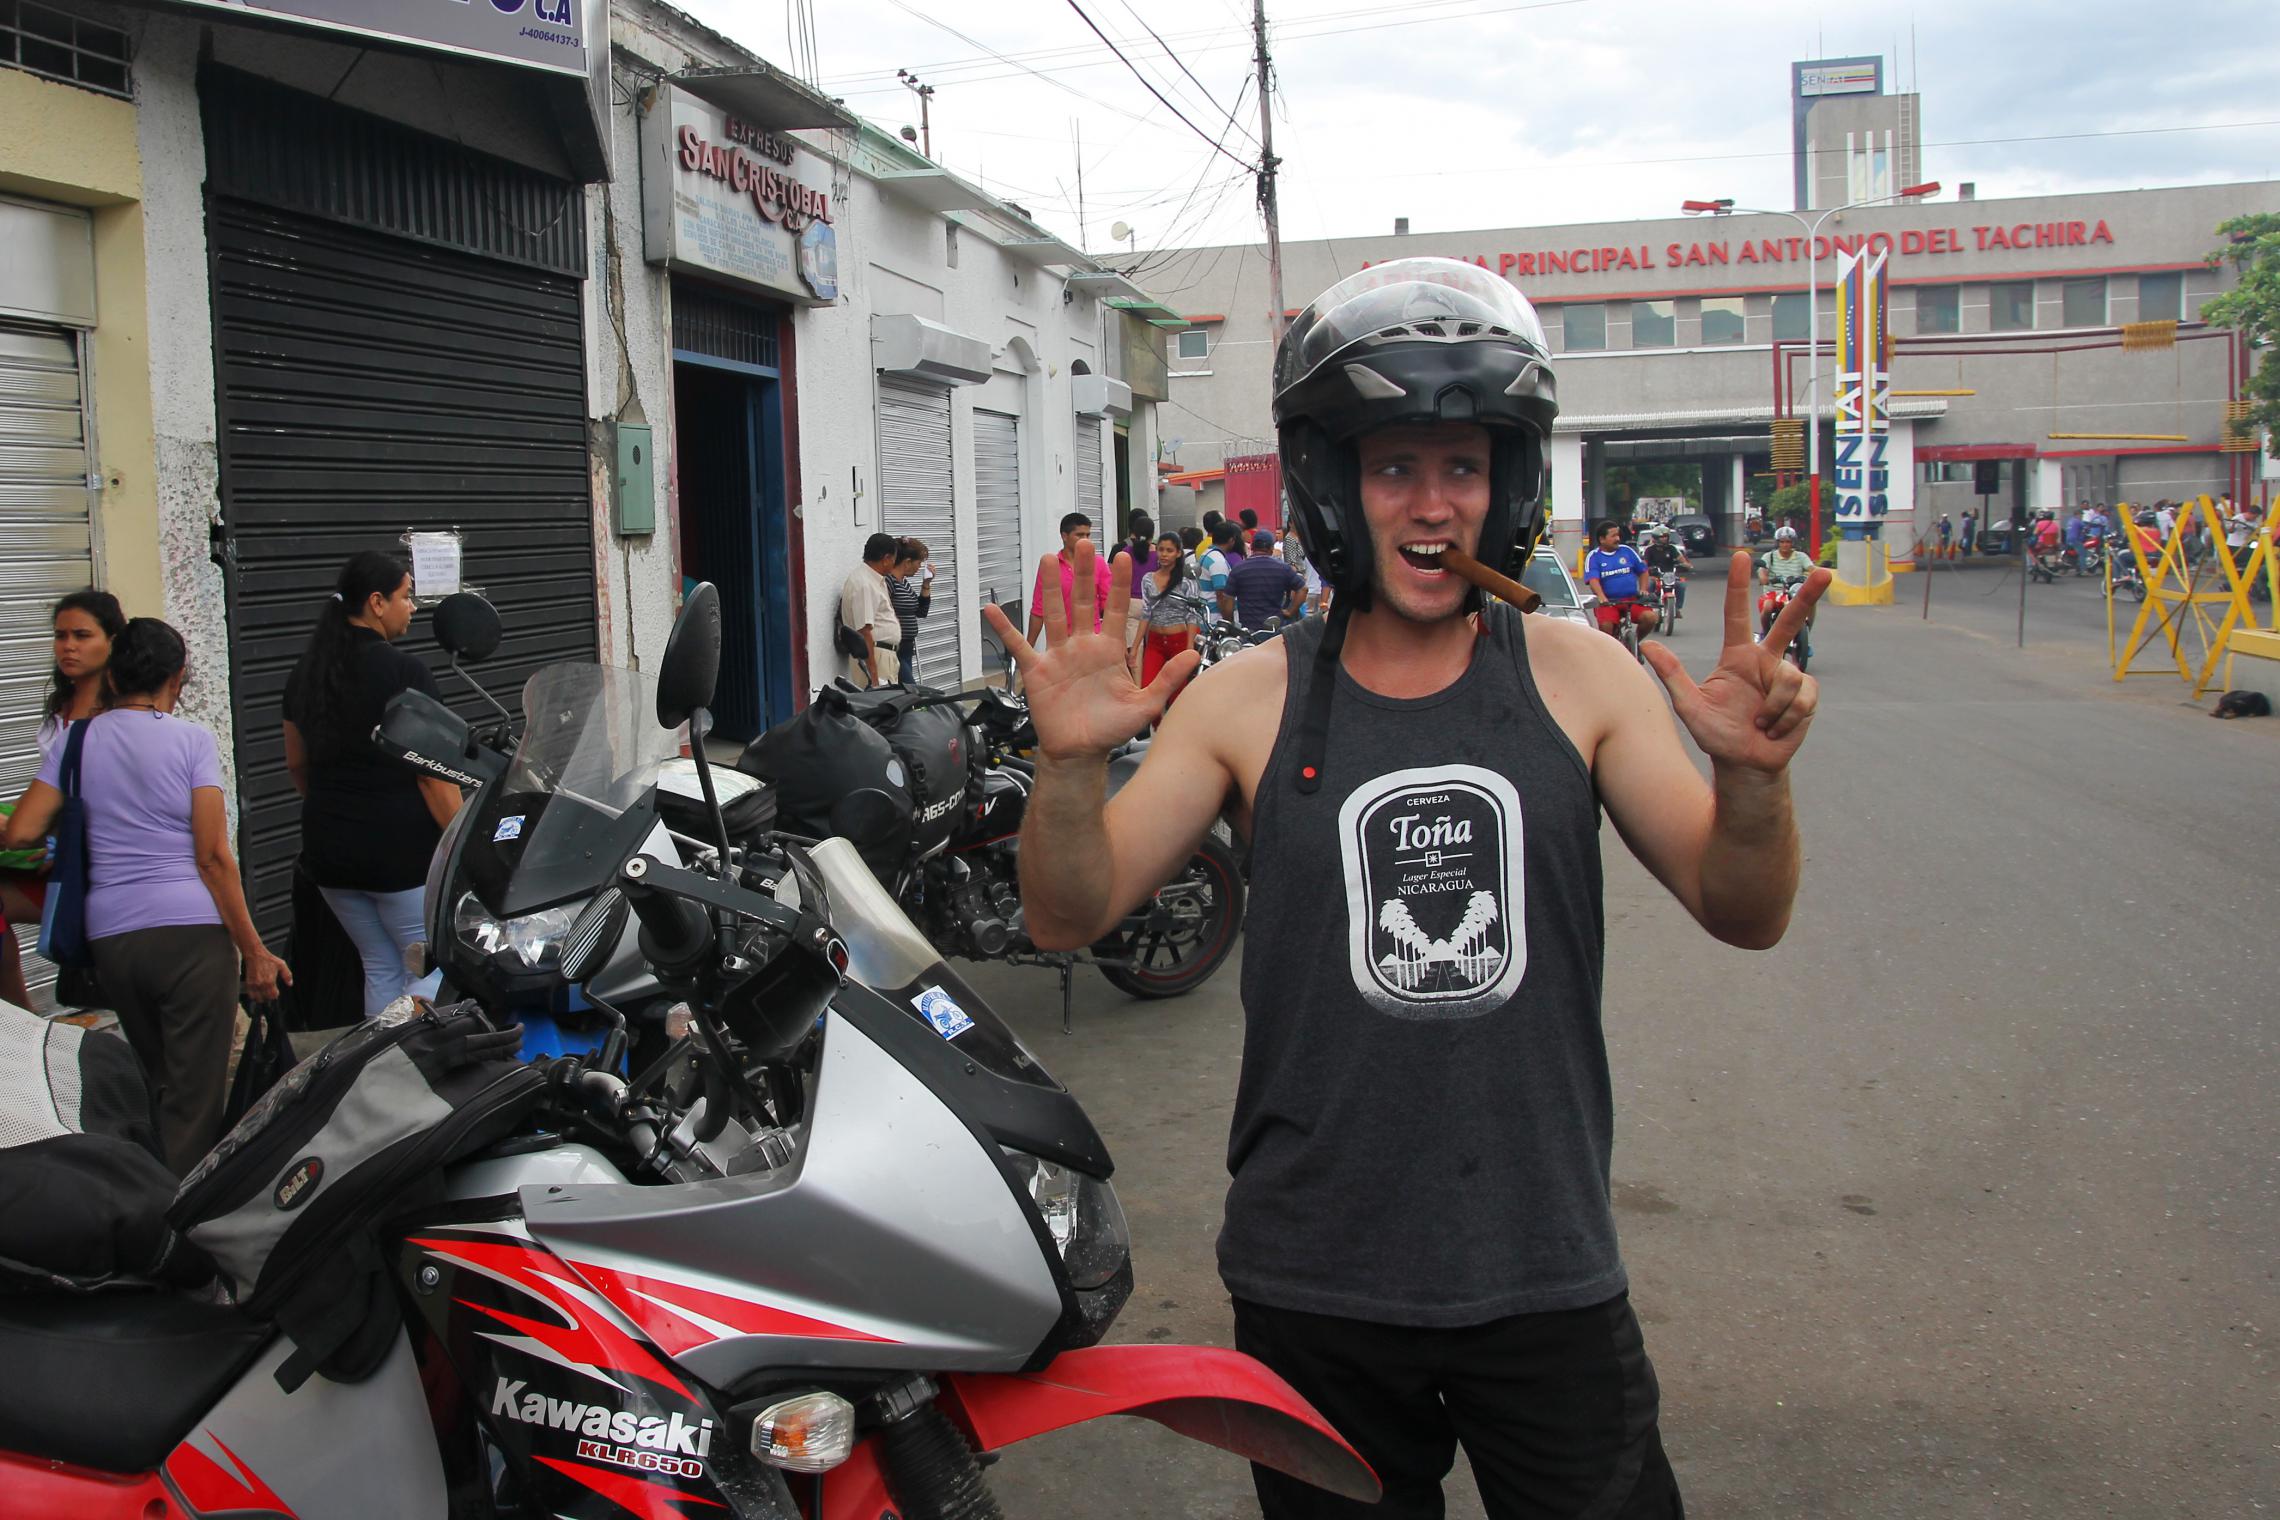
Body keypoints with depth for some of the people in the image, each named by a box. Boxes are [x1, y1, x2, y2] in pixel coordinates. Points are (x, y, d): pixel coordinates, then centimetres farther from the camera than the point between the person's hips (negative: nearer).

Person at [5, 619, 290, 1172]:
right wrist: (253, 951, -5)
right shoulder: (192, 740, -3)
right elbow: (213, 855, -8)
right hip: (191, 932, -5)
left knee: (160, 1085, 22)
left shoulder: (77, 738, 8)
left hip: (110, 936, 5)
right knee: (194, 1101, -1)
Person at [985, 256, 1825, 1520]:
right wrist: (1071, 764, -25)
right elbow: (1069, 917, -6)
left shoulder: (1577, 679, 0)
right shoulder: (1249, 702, -3)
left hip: (1547, 1280, 1)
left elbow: (1742, 914, -2)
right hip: (1313, 1286, 0)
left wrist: (1752, 775, -22)